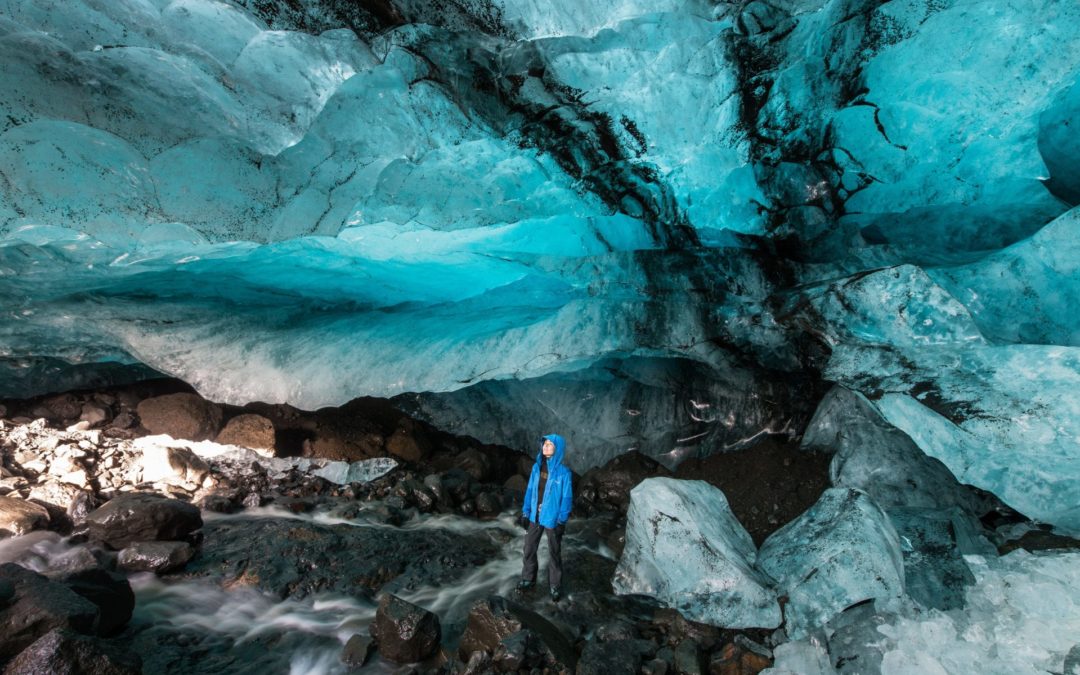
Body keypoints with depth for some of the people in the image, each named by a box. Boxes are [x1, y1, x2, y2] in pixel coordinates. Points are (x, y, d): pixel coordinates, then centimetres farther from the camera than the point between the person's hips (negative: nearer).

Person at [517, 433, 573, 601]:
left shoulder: (563, 472, -16)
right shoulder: (537, 467, -3)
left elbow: (567, 498, -12)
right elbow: (530, 490, 4)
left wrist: (562, 521, -12)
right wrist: (525, 512, 3)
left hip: (552, 518, -4)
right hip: (535, 516, 5)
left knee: (554, 553, 11)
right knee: (529, 549, 17)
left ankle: (555, 586, 29)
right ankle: (528, 579, 38)